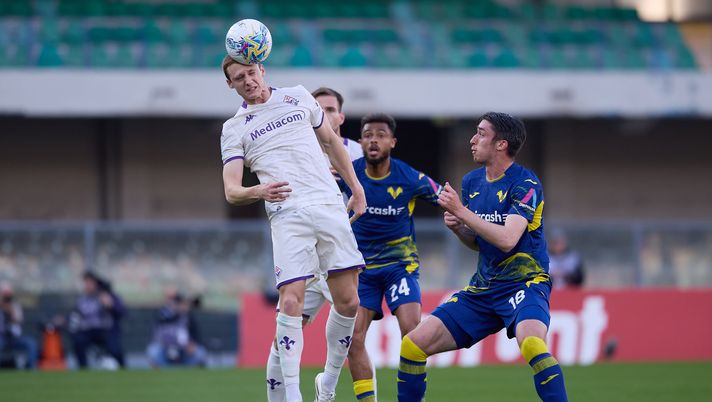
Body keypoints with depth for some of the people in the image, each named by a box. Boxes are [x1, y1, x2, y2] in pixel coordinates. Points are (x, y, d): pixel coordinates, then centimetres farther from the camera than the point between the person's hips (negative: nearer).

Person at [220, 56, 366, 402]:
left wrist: (356, 188, 25)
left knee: (348, 301, -3)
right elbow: (231, 191, 0)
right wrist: (257, 192, -22)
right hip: (287, 215, -2)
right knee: (291, 301, -16)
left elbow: (330, 141, 28)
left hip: (330, 205, 2)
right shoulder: (233, 129, 9)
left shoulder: (299, 97, 15)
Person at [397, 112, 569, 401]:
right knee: (413, 345, -2)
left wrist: (461, 211, -20)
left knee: (531, 344, -38)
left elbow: (506, 239, -25)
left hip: (524, 282, -7)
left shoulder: (525, 184, -13)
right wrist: (457, 227, -2)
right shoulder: (471, 181, 9)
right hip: (483, 288, 7)